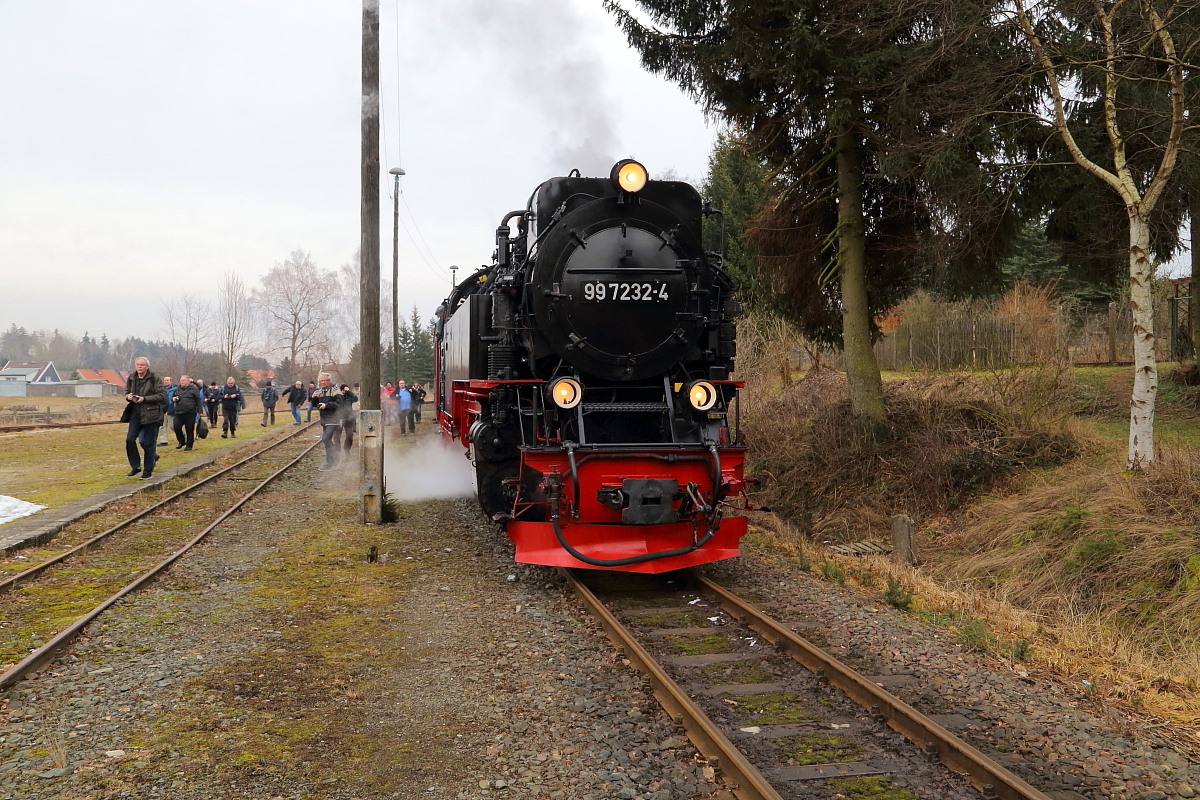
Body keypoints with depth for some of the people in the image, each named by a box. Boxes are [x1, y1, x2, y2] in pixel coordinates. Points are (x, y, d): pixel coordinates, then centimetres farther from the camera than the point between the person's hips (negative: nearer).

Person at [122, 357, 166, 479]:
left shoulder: (154, 378, -8)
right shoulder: (131, 378, 8)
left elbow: (162, 396, -11)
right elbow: (127, 392, 22)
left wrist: (144, 399, -20)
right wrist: (128, 396, -2)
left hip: (151, 415, -5)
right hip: (136, 414, 5)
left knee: (148, 444, 0)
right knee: (129, 439, -6)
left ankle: (147, 471, 10)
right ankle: (135, 466, 11)